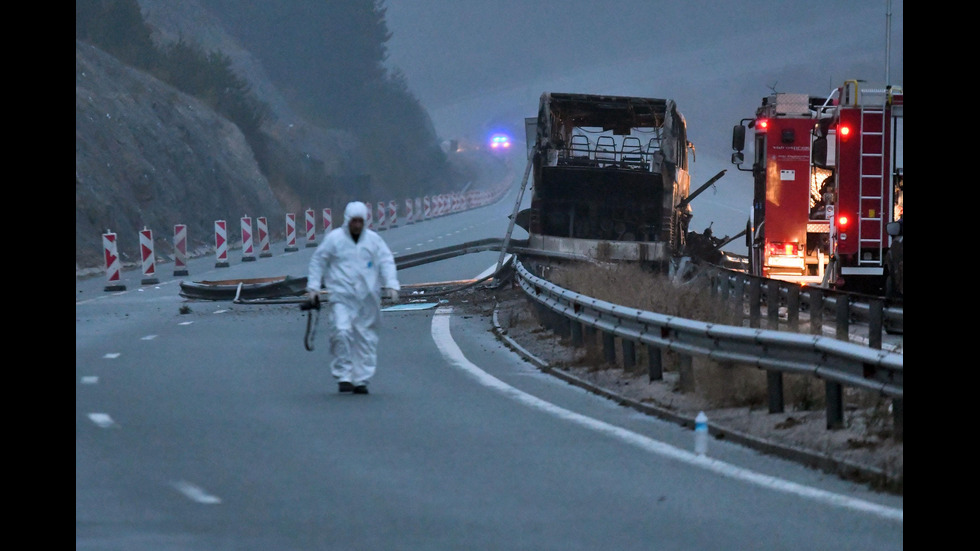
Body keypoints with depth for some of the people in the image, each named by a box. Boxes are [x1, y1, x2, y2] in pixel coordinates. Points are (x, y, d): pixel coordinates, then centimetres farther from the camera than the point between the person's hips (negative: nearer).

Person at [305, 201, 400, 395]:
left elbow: (386, 262, 6)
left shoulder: (374, 240, 8)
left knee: (366, 339, 2)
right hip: (341, 297, -3)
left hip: (367, 298, 3)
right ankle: (343, 377, -11)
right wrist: (313, 287, 4)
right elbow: (317, 261, 9)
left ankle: (361, 380, 11)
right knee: (341, 332, -19)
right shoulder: (334, 239, 2)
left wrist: (391, 286, -9)